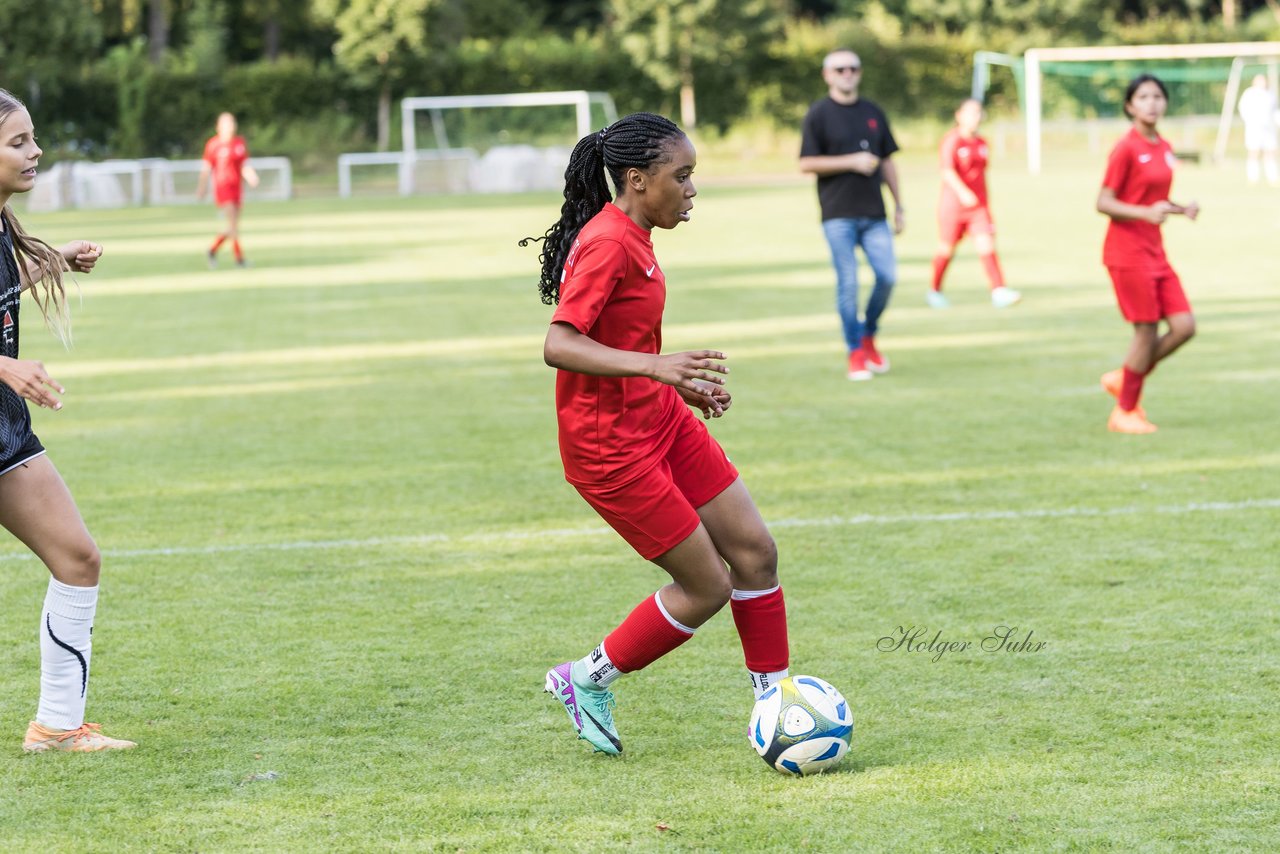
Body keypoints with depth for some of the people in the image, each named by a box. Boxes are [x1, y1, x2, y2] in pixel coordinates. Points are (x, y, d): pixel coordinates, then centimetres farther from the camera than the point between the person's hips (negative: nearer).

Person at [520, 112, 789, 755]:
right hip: (610, 446, -10)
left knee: (755, 551, 6)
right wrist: (653, 366, -39)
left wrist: (679, 385, 21)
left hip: (661, 419, 10)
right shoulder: (607, 245, -21)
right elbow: (559, 345, -30)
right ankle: (588, 679, 14)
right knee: (707, 587, -4)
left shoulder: (631, 238, 9)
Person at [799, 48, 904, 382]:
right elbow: (807, 164, -6)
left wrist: (899, 205, 14)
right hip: (838, 214, -4)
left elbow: (887, 162, 18)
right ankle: (856, 353, 5)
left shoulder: (873, 113, 14)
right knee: (848, 283, -4)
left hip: (873, 213, 4)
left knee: (888, 276, -5)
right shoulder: (819, 114, -1)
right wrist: (851, 162, -14)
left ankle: (868, 335, 17)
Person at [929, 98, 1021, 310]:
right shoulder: (952, 140, -10)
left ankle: (999, 292, -19)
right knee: (947, 250, 8)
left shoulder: (981, 143, 9)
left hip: (978, 206, 4)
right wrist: (963, 192, -36)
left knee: (986, 246, -11)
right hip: (954, 203, -4)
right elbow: (947, 171, -22)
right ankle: (935, 291, 28)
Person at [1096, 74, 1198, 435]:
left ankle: (1122, 379, 19)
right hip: (1127, 252, -8)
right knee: (1147, 331, -5)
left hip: (1155, 252, 8)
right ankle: (1124, 412, 10)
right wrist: (1146, 212, -26)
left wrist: (1181, 209, 3)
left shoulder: (1164, 148, 11)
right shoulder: (1126, 149, -12)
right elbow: (1103, 203, -13)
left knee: (1184, 326, 1)